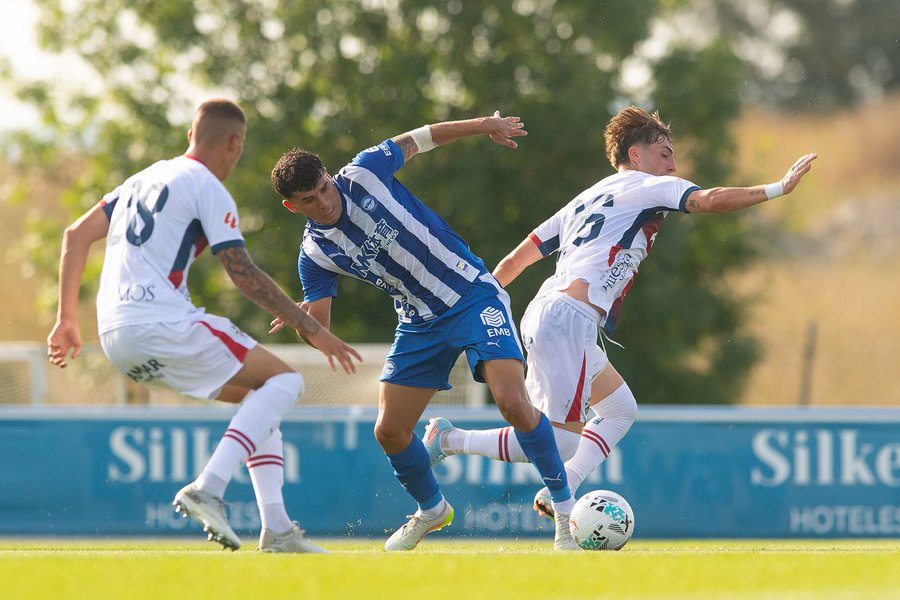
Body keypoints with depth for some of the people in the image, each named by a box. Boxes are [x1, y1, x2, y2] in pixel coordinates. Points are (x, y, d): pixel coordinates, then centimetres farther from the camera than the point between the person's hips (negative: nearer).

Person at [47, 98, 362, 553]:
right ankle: (208, 489, -20)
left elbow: (76, 235, 22)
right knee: (283, 381, -2)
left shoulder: (146, 179, 23)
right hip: (162, 326, -9)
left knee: (256, 393, 20)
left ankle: (276, 527, 9)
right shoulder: (208, 190, -3)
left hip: (114, 336, 9)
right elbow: (243, 273, -10)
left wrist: (67, 319, 25)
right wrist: (310, 328, -7)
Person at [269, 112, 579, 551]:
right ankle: (431, 510, 31)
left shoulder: (364, 174, -12)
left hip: (473, 295, -4)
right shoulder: (315, 254, -5)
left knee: (513, 403, -22)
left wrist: (483, 125, 8)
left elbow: (415, 140, 5)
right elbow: (318, 328, -6)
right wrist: (302, 317, -30)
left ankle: (564, 507, -7)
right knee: (389, 431, 1)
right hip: (420, 324, 4)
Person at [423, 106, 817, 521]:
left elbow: (517, 258, 27)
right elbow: (709, 201, -11)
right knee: (562, 442, -12)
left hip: (543, 314, 10)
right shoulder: (644, 186, 4)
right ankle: (449, 439, -9)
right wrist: (778, 189, -5)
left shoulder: (586, 200, 27)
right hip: (568, 318, -10)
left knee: (620, 410, 20)